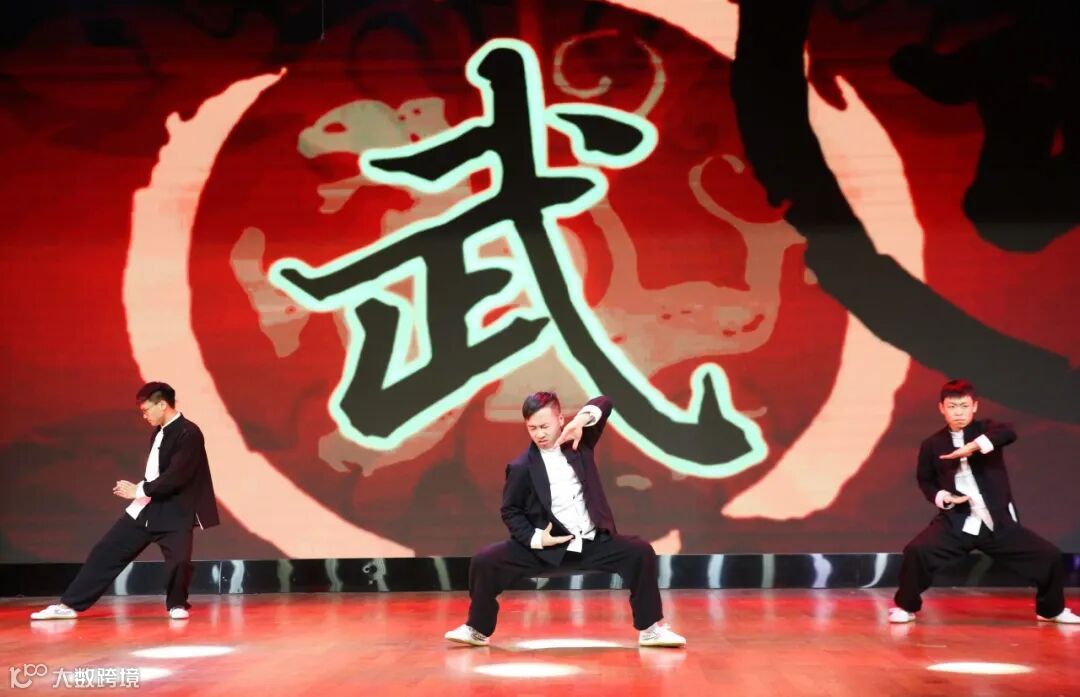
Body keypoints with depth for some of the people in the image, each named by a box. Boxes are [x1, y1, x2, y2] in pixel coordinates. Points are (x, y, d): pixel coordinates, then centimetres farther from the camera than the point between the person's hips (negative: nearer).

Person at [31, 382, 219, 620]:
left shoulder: (188, 433, -17)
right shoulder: (159, 432, 11)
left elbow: (175, 477, -23)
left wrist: (139, 490, -15)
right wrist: (139, 490, 1)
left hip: (174, 513, -7)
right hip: (144, 509, 8)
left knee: (179, 560, -19)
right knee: (106, 552, 4)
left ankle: (177, 604, 11)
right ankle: (69, 604, 10)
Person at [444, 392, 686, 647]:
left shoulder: (578, 441, 0)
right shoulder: (522, 467, -7)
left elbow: (603, 404, -6)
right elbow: (510, 511, 1)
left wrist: (581, 419, -27)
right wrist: (535, 538, -13)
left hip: (594, 542, 2)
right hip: (547, 548, -2)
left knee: (640, 552, -17)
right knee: (485, 561, -16)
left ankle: (651, 629, -2)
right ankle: (478, 629, 6)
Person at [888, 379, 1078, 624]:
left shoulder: (985, 430, 0)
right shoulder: (933, 444, 2)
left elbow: (1009, 433, -24)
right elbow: (925, 480, 16)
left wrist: (973, 446, -38)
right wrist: (942, 496, -6)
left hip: (997, 522, 1)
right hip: (956, 522, -1)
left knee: (1049, 555, -2)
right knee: (917, 551, -23)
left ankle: (1051, 609, 26)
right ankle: (906, 606, 1)